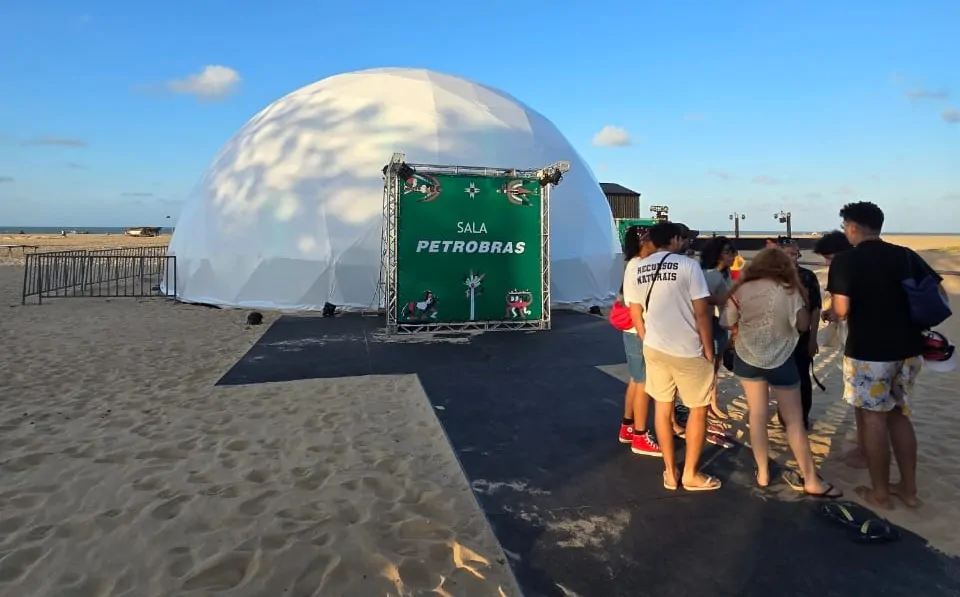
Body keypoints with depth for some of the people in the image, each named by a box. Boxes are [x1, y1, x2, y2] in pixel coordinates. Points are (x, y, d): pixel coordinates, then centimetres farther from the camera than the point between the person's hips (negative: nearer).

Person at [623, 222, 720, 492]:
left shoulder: (634, 270, 4)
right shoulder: (688, 265, -10)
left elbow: (636, 315, 8)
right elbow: (701, 312, -12)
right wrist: (708, 348, -2)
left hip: (654, 348, 5)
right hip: (688, 350, -4)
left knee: (662, 406, 16)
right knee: (698, 409, 12)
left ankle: (670, 472, 23)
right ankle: (691, 474, 20)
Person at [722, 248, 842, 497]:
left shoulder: (741, 290, -6)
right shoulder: (789, 291, -11)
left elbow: (730, 324, -1)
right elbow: (803, 325, -4)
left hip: (747, 358, 2)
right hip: (780, 360, -2)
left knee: (757, 415, 12)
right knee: (794, 420, 7)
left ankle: (762, 473, 19)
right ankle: (811, 480, 14)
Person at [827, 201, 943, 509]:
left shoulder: (846, 259, -10)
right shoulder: (906, 255, 8)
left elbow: (841, 310, -19)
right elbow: (940, 297, 8)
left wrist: (831, 314, 2)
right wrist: (914, 323, 18)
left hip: (869, 350, -6)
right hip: (909, 348, 6)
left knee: (873, 417, 5)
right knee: (899, 415, 18)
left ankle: (879, 493, 16)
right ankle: (908, 488, 26)